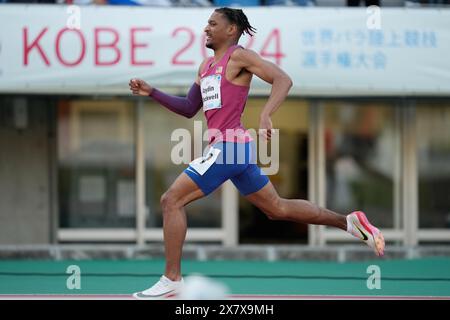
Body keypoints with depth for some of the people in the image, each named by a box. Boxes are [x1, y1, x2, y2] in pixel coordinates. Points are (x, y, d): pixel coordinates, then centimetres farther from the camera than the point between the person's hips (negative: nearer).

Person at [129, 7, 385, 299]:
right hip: (233, 148, 10)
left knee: (172, 200, -10)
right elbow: (189, 108, 24)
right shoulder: (207, 66, 20)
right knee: (277, 208, 16)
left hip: (229, 145, -10)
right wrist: (152, 93, 13)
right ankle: (349, 222, 20)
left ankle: (172, 280, -8)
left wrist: (265, 116, -31)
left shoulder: (239, 56, -6)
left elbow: (283, 80, -16)